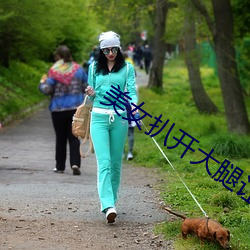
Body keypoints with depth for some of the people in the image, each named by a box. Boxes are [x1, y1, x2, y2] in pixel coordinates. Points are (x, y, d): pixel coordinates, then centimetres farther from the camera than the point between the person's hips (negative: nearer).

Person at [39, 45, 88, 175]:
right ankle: (75, 163, -14)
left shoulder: (54, 71, -9)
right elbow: (87, 87, 6)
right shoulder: (78, 69, 2)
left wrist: (42, 83, 9)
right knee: (74, 137, 3)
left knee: (60, 138, 10)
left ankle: (60, 166, 16)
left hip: (58, 109, -2)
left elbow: (47, 90, -12)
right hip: (76, 108, 2)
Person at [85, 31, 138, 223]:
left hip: (119, 118, 0)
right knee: (104, 162, -13)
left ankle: (111, 199, 22)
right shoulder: (94, 68, 11)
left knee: (116, 162, 7)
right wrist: (91, 94, -5)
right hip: (99, 117, 0)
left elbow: (132, 90, -4)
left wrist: (133, 106, -24)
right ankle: (108, 206, -23)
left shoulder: (127, 68, 6)